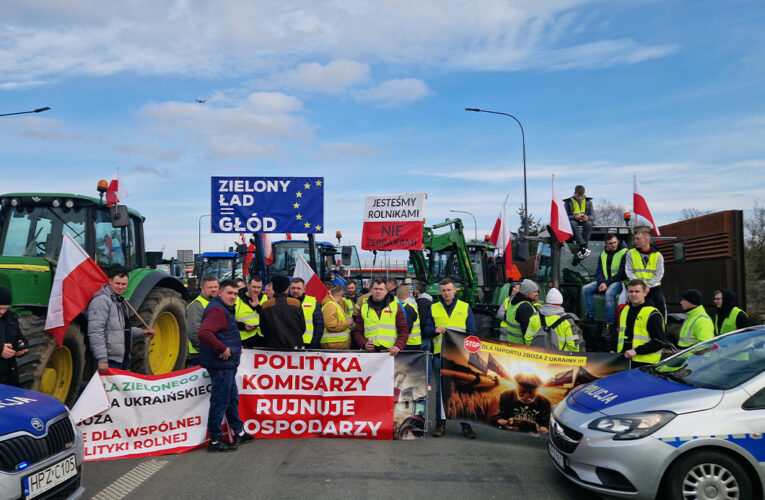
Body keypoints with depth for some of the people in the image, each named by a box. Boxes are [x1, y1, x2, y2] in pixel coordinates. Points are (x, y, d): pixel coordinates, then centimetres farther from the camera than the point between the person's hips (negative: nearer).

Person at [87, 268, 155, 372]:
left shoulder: (122, 301, 18)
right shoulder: (101, 301, -13)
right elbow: (95, 332, -22)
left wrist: (142, 332, 19)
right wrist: (102, 359, -26)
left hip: (124, 359, 10)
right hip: (110, 361, -9)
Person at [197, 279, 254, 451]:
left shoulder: (225, 309, 17)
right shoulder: (217, 310, -18)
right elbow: (204, 333, -33)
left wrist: (236, 346, 17)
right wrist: (222, 348, -27)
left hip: (227, 364, 11)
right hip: (220, 364, -11)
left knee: (232, 398, 21)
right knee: (220, 402, -2)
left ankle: (239, 432, 35)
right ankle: (215, 441, 7)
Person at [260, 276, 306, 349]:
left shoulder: (264, 306, -1)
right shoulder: (296, 303, -3)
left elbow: (263, 329, 5)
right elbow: (302, 327, 4)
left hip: (273, 346, 1)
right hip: (294, 345, 0)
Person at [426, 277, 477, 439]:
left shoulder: (465, 307, 9)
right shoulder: (434, 308, 12)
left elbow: (471, 332, 7)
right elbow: (427, 329, 12)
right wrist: (435, 330, -10)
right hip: (440, 353, 1)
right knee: (441, 390, 5)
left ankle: (466, 425, 6)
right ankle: (440, 424, 14)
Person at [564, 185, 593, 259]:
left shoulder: (588, 201, 10)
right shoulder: (568, 202, 4)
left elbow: (592, 215, 7)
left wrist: (588, 217, -18)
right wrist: (575, 217, -22)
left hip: (584, 221, 1)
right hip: (574, 220, -1)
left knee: (589, 223, -36)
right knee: (572, 223, -38)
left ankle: (581, 250, -42)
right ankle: (583, 247, -50)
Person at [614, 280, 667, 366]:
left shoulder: (652, 314, -7)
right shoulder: (624, 310, 16)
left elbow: (660, 341, -12)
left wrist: (636, 351, -18)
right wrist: (614, 350, 11)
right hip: (623, 361, 7)